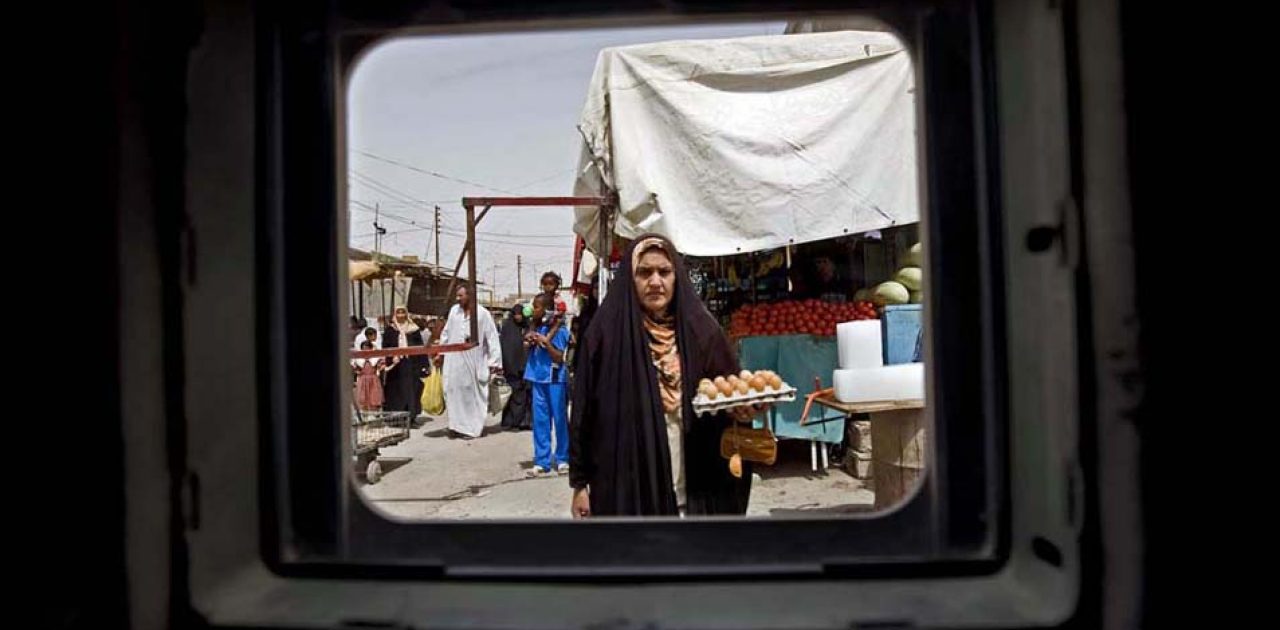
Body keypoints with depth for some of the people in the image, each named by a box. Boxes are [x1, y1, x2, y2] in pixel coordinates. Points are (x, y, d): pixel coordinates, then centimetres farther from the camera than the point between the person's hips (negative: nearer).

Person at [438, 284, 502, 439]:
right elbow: (446, 333, 15)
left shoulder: (483, 313, -6)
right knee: (454, 391, 2)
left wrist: (494, 361, -10)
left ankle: (472, 427, 11)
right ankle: (457, 425, 9)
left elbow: (492, 338, -6)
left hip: (474, 361, -4)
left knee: (472, 393, 3)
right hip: (454, 360, 4)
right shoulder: (454, 310, 6)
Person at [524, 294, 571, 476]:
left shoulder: (558, 330, -10)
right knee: (540, 420, 6)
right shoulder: (536, 327, 10)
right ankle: (542, 461, 11)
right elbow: (530, 351, 19)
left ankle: (562, 459, 14)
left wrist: (546, 342, -21)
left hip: (554, 379, -6)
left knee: (559, 419, 3)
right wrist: (529, 341, 0)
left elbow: (559, 358, -12)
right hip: (538, 378, 6)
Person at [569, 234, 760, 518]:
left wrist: (740, 408, -15)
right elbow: (584, 412, -2)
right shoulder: (606, 333, -4)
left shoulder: (700, 329, 3)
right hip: (626, 488, -2)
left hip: (694, 486, 2)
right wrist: (579, 482, -2)